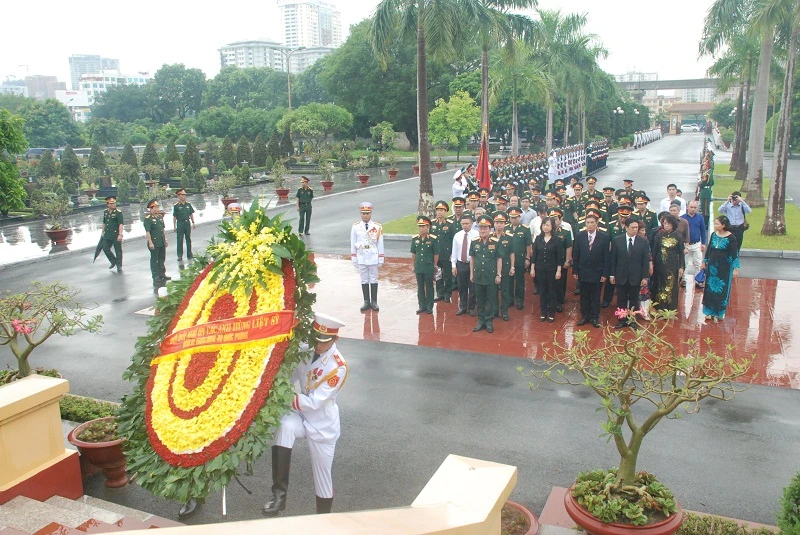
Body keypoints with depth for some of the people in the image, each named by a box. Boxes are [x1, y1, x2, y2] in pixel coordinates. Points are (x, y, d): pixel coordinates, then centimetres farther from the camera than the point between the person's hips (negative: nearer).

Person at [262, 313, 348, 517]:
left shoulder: (337, 367, -21)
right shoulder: (305, 349, -6)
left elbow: (314, 402, -23)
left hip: (323, 425, -3)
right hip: (300, 416, 3)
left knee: (323, 477, 5)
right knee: (285, 425, -31)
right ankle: (279, 494, -28)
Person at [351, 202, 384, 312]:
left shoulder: (377, 227, -3)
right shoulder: (355, 227, 0)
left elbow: (380, 244, 0)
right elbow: (353, 244, 5)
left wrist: (381, 259, 0)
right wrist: (354, 259, 3)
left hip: (373, 258, -1)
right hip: (361, 258, 1)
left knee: (374, 280, 6)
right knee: (364, 280, 8)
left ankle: (374, 302, 14)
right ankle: (366, 302, 16)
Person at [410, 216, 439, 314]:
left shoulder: (433, 239, -10)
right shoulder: (415, 239, 1)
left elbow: (436, 254, -3)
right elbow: (413, 253, 9)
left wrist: (434, 266, -1)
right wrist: (413, 265, 11)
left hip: (429, 268, -3)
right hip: (418, 268, 4)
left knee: (429, 287, 7)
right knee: (420, 287, 11)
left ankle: (429, 307, 17)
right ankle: (422, 306, 22)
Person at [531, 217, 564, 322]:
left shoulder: (557, 240, -7)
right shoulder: (538, 238, 1)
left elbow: (560, 257, -6)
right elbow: (534, 254, 5)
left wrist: (558, 271, -8)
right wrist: (532, 268, 3)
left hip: (552, 269, -3)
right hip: (540, 269, 3)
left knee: (552, 291, 6)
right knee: (542, 291, 9)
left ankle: (551, 314, 16)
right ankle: (543, 313, 20)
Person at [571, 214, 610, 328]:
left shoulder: (604, 237, -7)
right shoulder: (579, 236, -2)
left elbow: (606, 257, -6)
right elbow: (575, 255, 2)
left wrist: (605, 274, -7)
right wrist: (575, 271, 0)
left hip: (597, 273, -2)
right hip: (583, 272, 2)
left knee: (596, 297, 8)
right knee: (584, 296, 10)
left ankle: (595, 318, 19)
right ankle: (585, 317, 22)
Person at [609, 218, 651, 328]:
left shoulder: (643, 242, -3)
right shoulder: (617, 240, -2)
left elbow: (646, 260, -2)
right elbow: (613, 259, 2)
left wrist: (645, 277, -5)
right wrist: (612, 274, 0)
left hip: (636, 277, 0)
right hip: (621, 277, 0)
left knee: (634, 300, 11)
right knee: (621, 300, 8)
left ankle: (632, 321, 22)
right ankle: (622, 320, 20)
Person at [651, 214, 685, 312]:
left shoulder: (678, 237, -2)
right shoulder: (659, 235, 0)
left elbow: (681, 253, 1)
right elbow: (654, 251, 3)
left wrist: (681, 267, -3)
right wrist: (652, 263, 0)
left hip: (672, 266, -1)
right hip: (660, 265, 1)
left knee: (672, 287, 3)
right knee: (659, 287, 7)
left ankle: (671, 309, 13)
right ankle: (659, 308, 17)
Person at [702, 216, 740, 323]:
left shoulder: (730, 237, -12)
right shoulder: (714, 235, 1)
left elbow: (735, 253, -10)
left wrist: (735, 268, -12)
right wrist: (704, 262, 16)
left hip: (724, 267, -4)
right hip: (712, 266, 4)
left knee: (721, 290, 4)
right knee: (710, 289, 7)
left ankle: (719, 313, 16)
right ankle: (710, 311, 16)